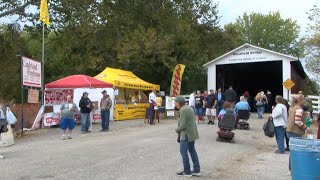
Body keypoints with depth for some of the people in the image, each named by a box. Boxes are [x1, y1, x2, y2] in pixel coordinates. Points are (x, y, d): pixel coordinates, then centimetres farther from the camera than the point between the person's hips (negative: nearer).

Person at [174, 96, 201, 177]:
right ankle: (197, 170, 19)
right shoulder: (189, 108, 10)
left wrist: (177, 130, -4)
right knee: (192, 151, 15)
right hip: (192, 133, 9)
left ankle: (187, 172, 6)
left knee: (183, 152, 0)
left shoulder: (183, 110, -18)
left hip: (186, 134, -9)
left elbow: (182, 125, -22)